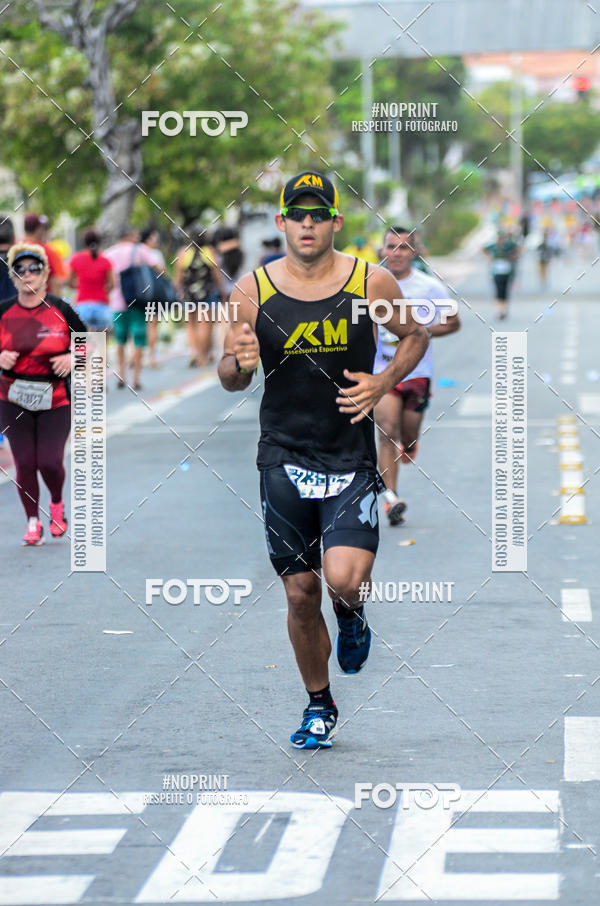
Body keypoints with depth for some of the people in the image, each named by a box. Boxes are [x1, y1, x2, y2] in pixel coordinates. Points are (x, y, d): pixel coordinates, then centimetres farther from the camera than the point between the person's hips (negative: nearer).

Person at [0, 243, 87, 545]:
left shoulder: (61, 310, -3)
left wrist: (72, 358, -11)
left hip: (56, 399, -1)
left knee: (50, 462, -7)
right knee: (25, 463, -1)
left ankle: (57, 504, 26)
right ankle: (33, 522, 17)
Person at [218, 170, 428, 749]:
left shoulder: (371, 282, -3)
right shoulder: (253, 290, -1)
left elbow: (416, 335, 14)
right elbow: (229, 379, 7)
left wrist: (384, 382, -3)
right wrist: (240, 361, -17)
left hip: (351, 458, -1)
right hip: (284, 457, 1)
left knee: (345, 579, -19)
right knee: (300, 592, 6)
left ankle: (351, 615, 19)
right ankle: (319, 705, 27)